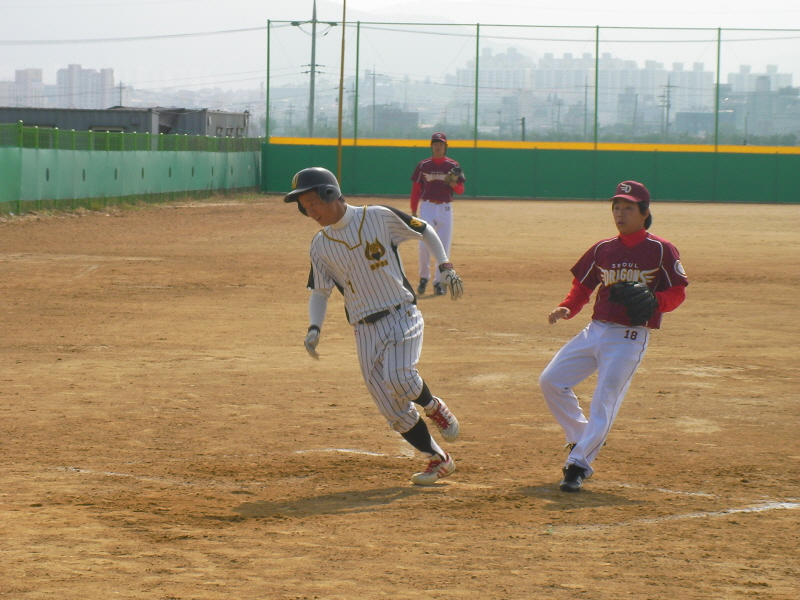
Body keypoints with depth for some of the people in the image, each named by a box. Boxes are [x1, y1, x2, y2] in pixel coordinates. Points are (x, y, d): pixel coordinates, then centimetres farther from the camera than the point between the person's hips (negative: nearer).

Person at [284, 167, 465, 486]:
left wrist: (445, 267, -5)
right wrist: (314, 328, -3)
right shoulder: (321, 246, 6)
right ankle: (439, 460, 17)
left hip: (402, 316, -4)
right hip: (366, 330, 4)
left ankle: (433, 406, 1)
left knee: (398, 378, -30)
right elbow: (320, 291, 13)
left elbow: (425, 231, 6)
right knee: (396, 413, -1)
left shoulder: (379, 218, -5)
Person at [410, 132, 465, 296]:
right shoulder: (423, 165, 4)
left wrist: (453, 183, -19)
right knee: (424, 245, -10)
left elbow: (460, 190, 3)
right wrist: (413, 211, 1)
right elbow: (416, 189, 6)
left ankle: (438, 281, 8)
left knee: (443, 247, 0)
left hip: (445, 209, 1)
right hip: (427, 207, -1)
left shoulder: (453, 166, 4)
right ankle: (423, 278, 7)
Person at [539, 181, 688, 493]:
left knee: (604, 403, -11)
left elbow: (677, 292, -3)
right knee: (551, 381, 1)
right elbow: (582, 287, 15)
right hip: (595, 331, 6)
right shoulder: (603, 249, 10)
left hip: (630, 337, -6)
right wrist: (566, 308, -4)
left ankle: (578, 464, -7)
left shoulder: (660, 250, -5)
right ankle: (582, 439, 17)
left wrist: (653, 301, -22)